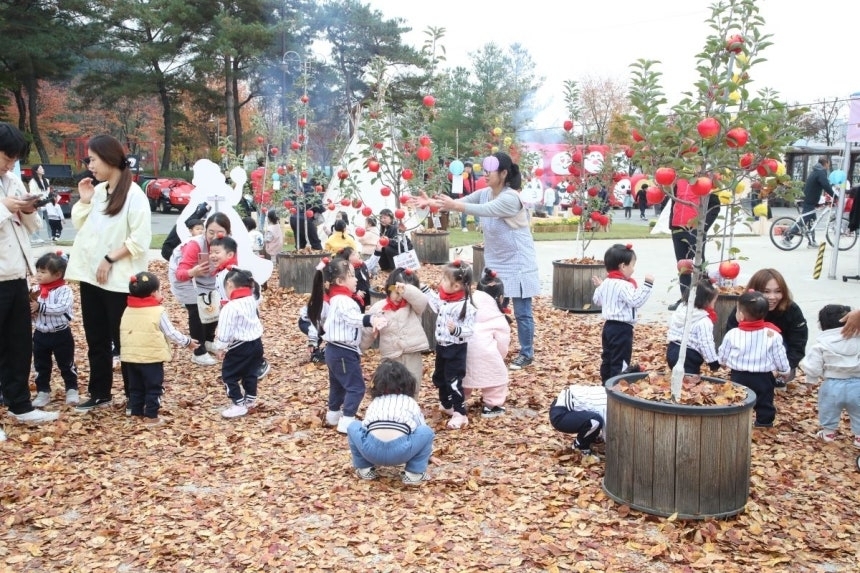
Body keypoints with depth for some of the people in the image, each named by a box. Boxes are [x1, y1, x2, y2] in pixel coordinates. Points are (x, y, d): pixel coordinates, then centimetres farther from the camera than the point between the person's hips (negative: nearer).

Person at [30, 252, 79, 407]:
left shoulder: (64, 290, -15)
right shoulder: (36, 290, 1)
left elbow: (61, 308, -29)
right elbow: (31, 308, 8)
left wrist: (40, 307, -28)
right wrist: (30, 311, -14)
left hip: (61, 335, -5)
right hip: (40, 335, 5)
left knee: (66, 364, 9)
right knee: (41, 366, 13)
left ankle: (72, 390, 22)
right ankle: (43, 392, 25)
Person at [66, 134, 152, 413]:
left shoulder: (134, 194, -12)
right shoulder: (97, 191, 9)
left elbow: (140, 240, -16)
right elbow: (79, 226, 14)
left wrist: (110, 259, -16)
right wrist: (84, 201, 2)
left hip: (119, 280, -7)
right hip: (90, 276, 7)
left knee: (124, 340, 3)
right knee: (96, 339, 14)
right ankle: (99, 393, 26)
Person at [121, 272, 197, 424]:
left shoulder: (128, 311, 6)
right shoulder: (158, 312, -12)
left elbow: (123, 333, 14)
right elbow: (171, 333, -8)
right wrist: (187, 342, 6)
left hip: (130, 357, 6)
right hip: (151, 357, -6)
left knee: (135, 387, 16)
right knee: (153, 387, 4)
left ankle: (136, 413, 22)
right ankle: (151, 416, 4)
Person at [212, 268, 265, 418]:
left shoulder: (230, 307, -21)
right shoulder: (251, 300, 1)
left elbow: (225, 330, -18)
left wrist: (219, 347, -9)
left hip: (240, 347, -8)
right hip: (256, 342, 8)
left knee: (229, 375, 6)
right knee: (250, 373, 21)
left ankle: (239, 404, 7)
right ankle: (250, 399, 32)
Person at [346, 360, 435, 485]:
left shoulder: (374, 403, 33)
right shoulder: (411, 403, 28)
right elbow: (421, 429, 39)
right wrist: (427, 456, 58)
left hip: (371, 450, 2)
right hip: (400, 451, -2)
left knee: (353, 427, 30)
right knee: (427, 431, 21)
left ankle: (365, 469, 29)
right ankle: (414, 473, 17)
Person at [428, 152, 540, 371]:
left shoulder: (511, 198, -23)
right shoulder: (484, 193, 2)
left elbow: (484, 210, -36)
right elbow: (460, 202, -6)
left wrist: (454, 205, -44)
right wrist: (432, 202, -20)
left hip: (517, 263, -8)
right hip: (495, 263, 8)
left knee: (522, 312, 2)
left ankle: (526, 354, 14)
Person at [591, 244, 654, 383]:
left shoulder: (606, 283, 9)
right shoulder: (624, 285, -20)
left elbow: (597, 300, 20)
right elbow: (636, 301, -28)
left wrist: (599, 286, 36)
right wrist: (647, 284, -28)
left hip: (609, 326, 10)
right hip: (622, 329, -10)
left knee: (607, 358, 17)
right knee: (620, 361, -3)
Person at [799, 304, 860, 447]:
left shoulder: (822, 343, -11)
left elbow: (813, 366, -8)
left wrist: (810, 380, 7)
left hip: (832, 385, -1)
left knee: (828, 410, 22)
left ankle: (828, 432, 36)